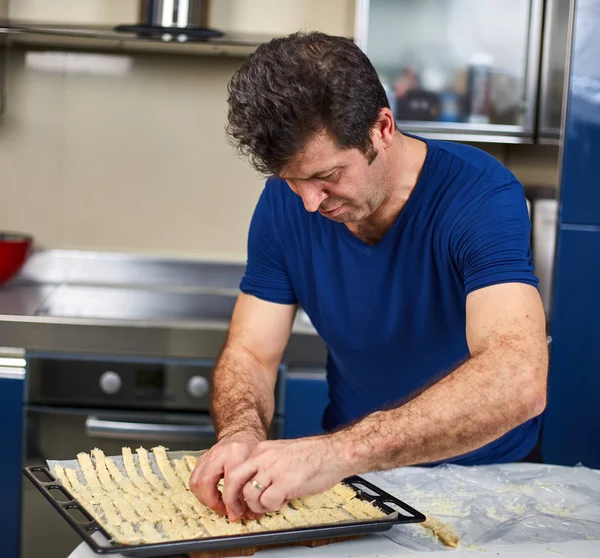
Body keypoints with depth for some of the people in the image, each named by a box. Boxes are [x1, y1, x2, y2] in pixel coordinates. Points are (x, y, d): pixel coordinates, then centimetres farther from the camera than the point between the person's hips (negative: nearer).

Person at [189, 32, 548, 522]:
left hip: (486, 478, -2)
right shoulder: (285, 202, -8)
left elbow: (519, 382, -37)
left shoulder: (481, 196, -23)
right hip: (352, 468, 3)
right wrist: (241, 433, -27)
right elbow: (250, 354, -4)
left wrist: (339, 452, -46)